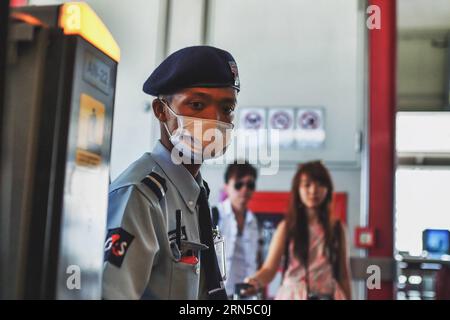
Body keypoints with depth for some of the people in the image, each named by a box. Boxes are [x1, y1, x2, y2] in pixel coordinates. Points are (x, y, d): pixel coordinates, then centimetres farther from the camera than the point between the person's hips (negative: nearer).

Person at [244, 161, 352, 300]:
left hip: (327, 296, 2)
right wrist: (255, 281, -31)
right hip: (293, 296, -1)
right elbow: (269, 268, -11)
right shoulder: (287, 227, -1)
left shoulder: (336, 228, 3)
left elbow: (343, 275, 6)